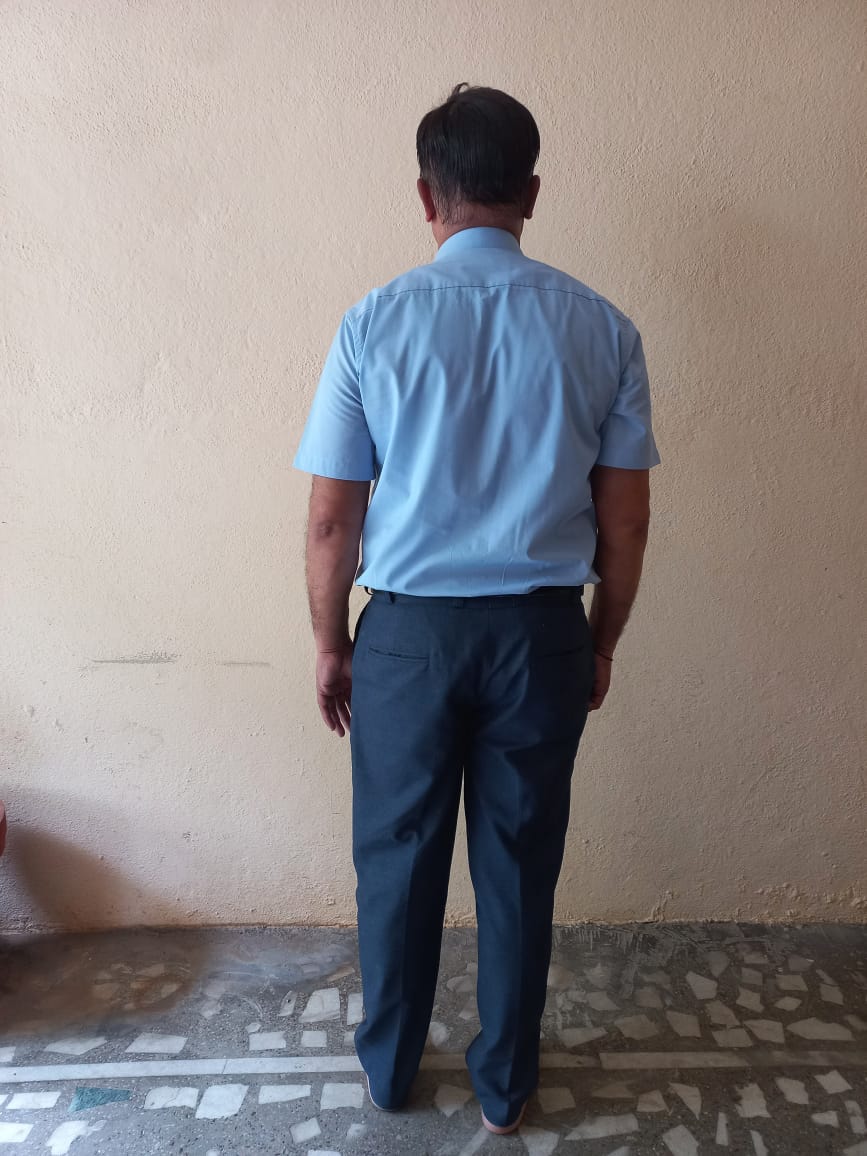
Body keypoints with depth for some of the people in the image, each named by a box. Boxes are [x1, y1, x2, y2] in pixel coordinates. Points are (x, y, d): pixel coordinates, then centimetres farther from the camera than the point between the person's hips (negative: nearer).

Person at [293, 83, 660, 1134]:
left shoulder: (375, 323, -7)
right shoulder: (601, 328, -2)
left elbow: (331, 517, -6)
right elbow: (624, 519, -1)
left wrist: (330, 644, 7)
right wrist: (601, 643, 12)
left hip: (409, 631, -1)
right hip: (540, 631, 2)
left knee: (398, 858, 18)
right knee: (520, 864, 16)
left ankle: (389, 1068, 40)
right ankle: (504, 1085, 37)